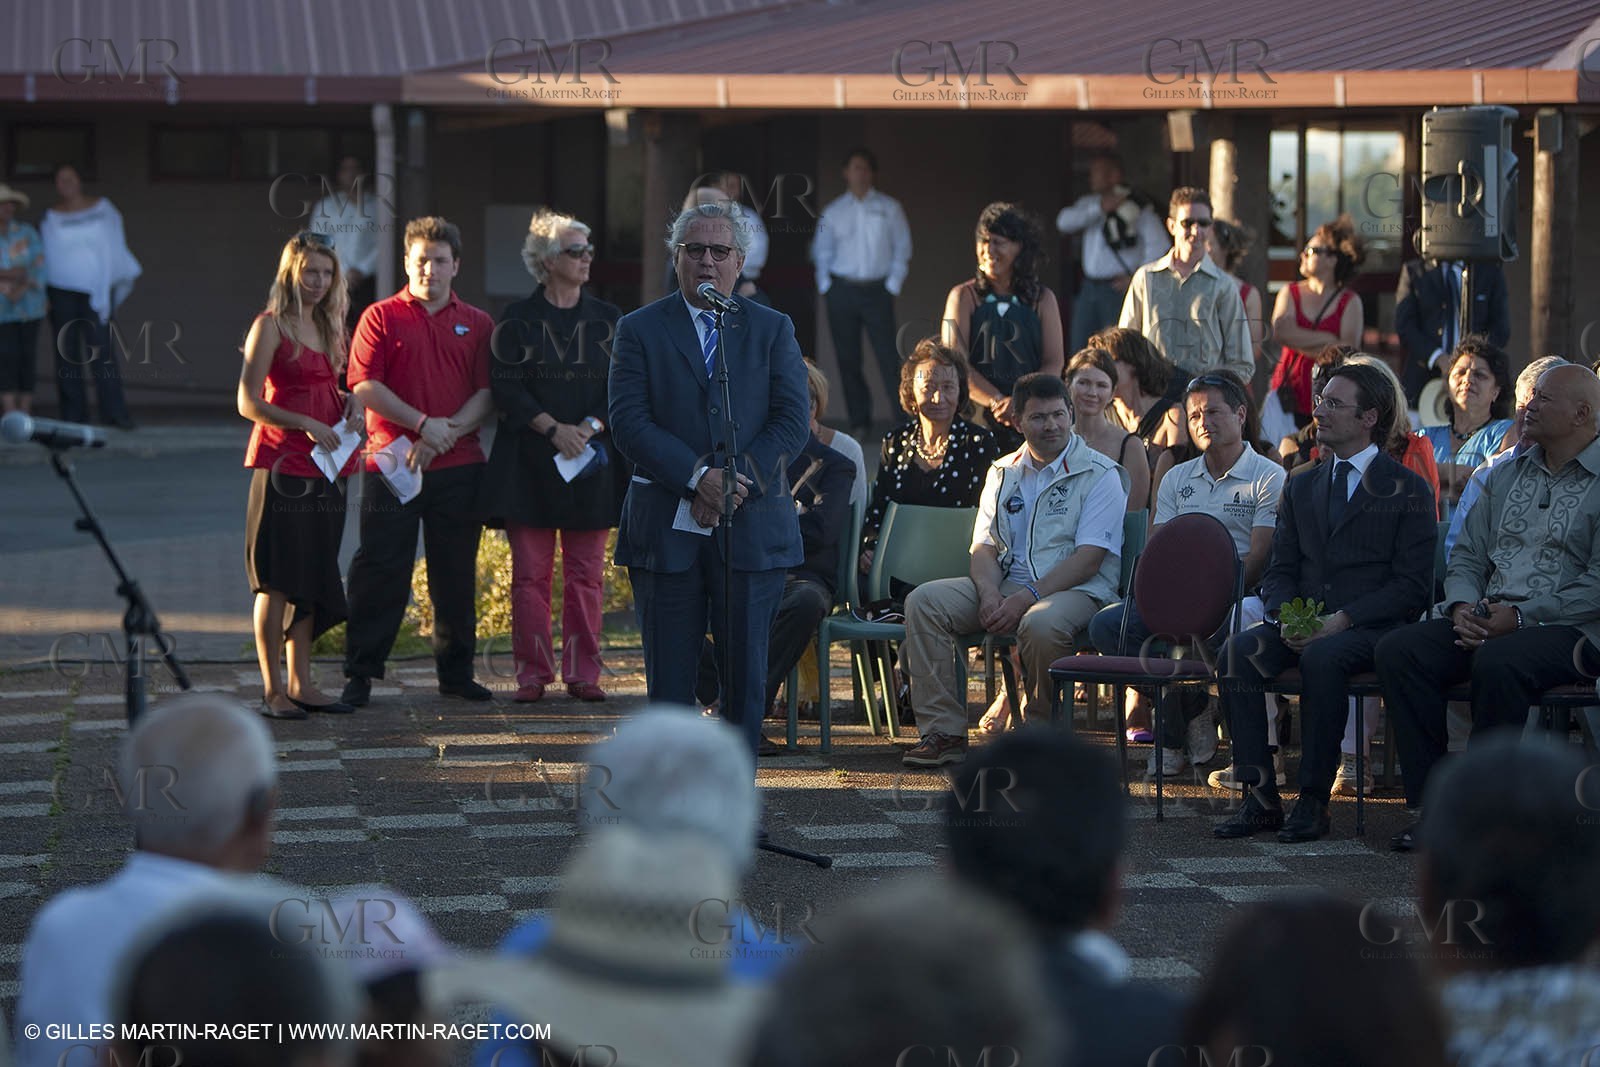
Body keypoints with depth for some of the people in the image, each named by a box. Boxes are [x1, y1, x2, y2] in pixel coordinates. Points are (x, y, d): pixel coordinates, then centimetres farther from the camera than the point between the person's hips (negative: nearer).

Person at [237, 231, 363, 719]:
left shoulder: (327, 326, 15)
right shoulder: (271, 326, -7)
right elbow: (248, 402, -11)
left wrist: (351, 401, 5)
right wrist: (306, 425, -18)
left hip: (325, 465, 7)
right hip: (282, 463, -7)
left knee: (312, 578, 9)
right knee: (276, 581, -5)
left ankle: (300, 683, 15)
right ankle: (273, 690, -2)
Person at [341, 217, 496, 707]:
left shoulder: (476, 325, 12)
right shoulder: (381, 317, 5)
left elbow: (487, 394, 5)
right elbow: (365, 387, -4)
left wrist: (447, 433, -10)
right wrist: (423, 423, -13)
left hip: (458, 465, 2)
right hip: (392, 462, -2)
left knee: (456, 574, 7)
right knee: (380, 570, -3)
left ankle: (456, 672, 16)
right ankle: (360, 674, 3)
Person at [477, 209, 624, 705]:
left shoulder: (608, 320, 10)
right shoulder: (517, 320, 4)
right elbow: (506, 387, -3)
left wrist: (591, 427, -11)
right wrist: (553, 428, -14)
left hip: (593, 459, 2)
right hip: (530, 459, -2)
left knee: (586, 573, 1)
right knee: (530, 574, -2)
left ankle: (583, 673, 6)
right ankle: (533, 672, 3)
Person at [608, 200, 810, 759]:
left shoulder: (773, 330, 10)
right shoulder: (639, 330, 6)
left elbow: (792, 421, 1)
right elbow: (629, 423, -5)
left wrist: (736, 481, -11)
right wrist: (698, 477, -15)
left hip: (752, 528, 1)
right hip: (667, 529, -1)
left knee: (746, 672, 1)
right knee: (669, 677, 1)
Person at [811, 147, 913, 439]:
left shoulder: (889, 209, 6)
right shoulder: (833, 212, 8)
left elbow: (902, 249, 8)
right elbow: (821, 252, 15)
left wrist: (893, 285, 0)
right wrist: (826, 286, 5)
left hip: (876, 291, -2)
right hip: (842, 292, 2)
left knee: (889, 356, -11)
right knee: (848, 360, 3)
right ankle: (859, 422, 11)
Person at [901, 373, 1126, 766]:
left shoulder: (1099, 475, -1)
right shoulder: (1003, 473, 17)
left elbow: (1088, 558, -11)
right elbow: (984, 546, 12)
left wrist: (1027, 598, -21)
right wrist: (990, 593, -12)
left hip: (1076, 591, -5)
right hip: (1007, 585, 5)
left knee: (1041, 623, -40)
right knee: (925, 601, -16)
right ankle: (943, 731, -19)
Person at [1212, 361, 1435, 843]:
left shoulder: (1407, 490, 3)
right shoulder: (1301, 488, 20)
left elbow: (1412, 585, -5)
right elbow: (1279, 570, 16)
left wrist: (1342, 619, -17)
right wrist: (1286, 615, -8)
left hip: (1372, 627, -5)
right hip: (1304, 625, 5)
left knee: (1323, 656, -37)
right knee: (1236, 651, -25)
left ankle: (1313, 799, -29)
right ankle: (1260, 797, -24)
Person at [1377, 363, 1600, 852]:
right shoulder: (1505, 474, 20)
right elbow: (1467, 555, 18)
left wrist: (1522, 617, -17)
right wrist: (1462, 606, -4)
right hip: (1487, 619, 7)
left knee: (1497, 663, -37)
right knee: (1398, 652, -18)